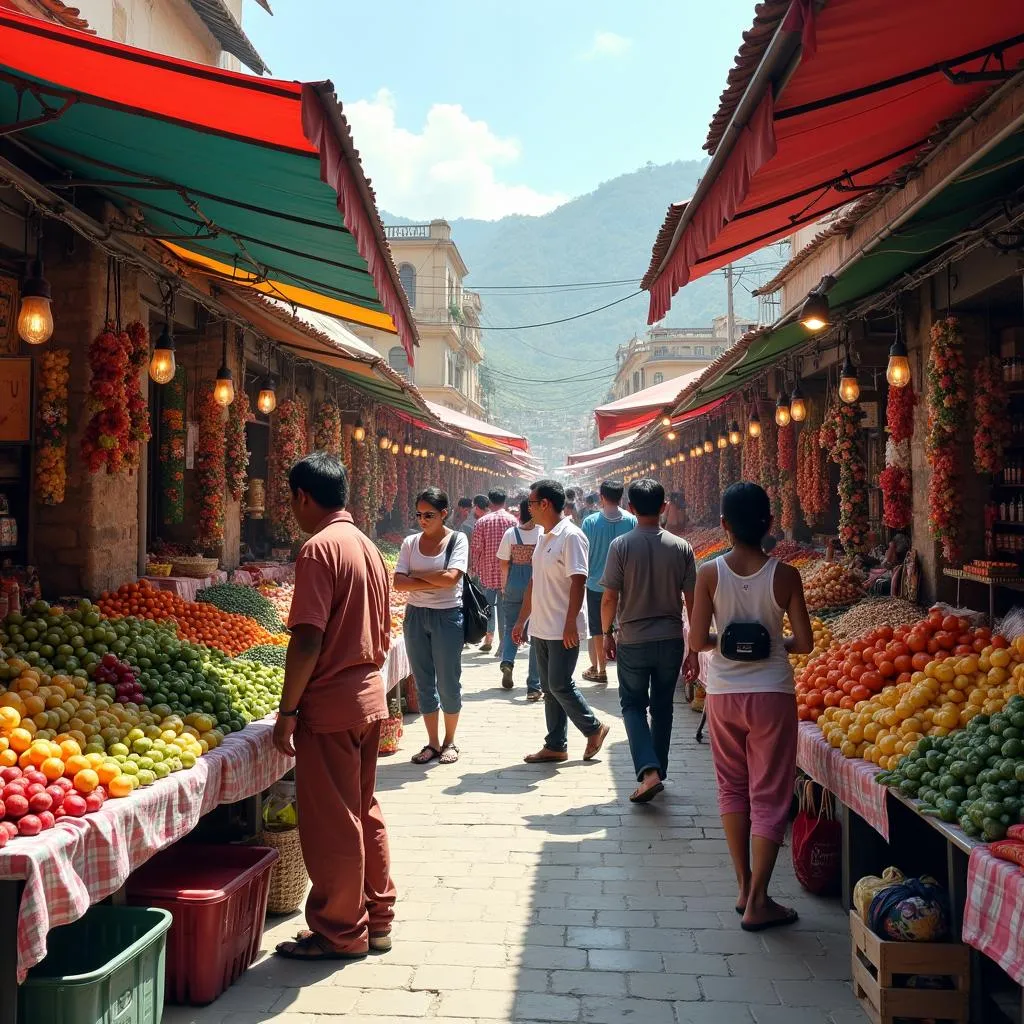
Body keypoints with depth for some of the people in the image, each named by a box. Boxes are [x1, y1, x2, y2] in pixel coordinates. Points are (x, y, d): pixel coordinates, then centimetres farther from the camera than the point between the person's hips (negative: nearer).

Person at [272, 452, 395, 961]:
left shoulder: (319, 548, -15)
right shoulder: (369, 547, 12)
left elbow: (308, 639, -21)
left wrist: (287, 711, -15)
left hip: (330, 704, -9)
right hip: (370, 696, 9)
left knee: (332, 823, 3)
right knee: (365, 812, 17)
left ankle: (340, 933, 14)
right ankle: (376, 920, 27)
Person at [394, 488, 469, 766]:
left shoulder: (457, 540, -5)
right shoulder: (410, 542, 4)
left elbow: (451, 578, -19)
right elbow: (398, 582, -6)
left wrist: (417, 575, -8)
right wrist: (434, 582, -16)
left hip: (447, 617, -4)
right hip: (415, 616, 4)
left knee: (448, 682, 4)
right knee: (424, 682, 9)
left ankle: (449, 742, 21)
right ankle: (433, 743, 21)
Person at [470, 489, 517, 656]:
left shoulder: (482, 521, -4)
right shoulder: (512, 520, -3)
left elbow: (475, 547, -4)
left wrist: (475, 568, 7)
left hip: (487, 571, 0)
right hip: (507, 572, 0)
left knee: (487, 605, 15)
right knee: (504, 607, 4)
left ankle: (488, 639, 16)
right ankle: (502, 645, 4)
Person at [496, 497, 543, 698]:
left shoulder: (511, 533, -3)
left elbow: (503, 563, 2)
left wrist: (504, 587, 14)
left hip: (514, 585, 2)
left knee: (511, 625, 22)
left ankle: (507, 661, -4)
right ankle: (534, 686, 4)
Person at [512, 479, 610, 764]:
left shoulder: (571, 536, -14)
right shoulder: (545, 537, 14)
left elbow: (578, 581, -20)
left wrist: (570, 622, -24)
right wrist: (521, 621, 19)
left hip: (563, 630, -9)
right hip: (541, 628, 9)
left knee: (560, 686, -7)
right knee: (549, 688, 11)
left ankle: (594, 729, 13)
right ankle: (555, 746, 18)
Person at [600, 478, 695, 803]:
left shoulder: (621, 545, -11)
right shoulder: (681, 547, -4)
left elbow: (609, 598, -10)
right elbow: (692, 600, -1)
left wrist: (607, 632, 6)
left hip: (632, 641, -2)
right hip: (671, 640, 2)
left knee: (633, 705, 10)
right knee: (662, 707, 16)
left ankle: (648, 771, -8)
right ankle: (658, 771, 26)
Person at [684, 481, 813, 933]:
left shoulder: (710, 573, -9)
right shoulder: (784, 575, -10)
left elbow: (698, 639, -10)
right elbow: (804, 642, -8)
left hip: (723, 693, 2)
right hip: (771, 693, -1)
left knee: (732, 788, 19)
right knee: (769, 797, 6)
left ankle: (744, 889, 24)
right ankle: (757, 903, 6)